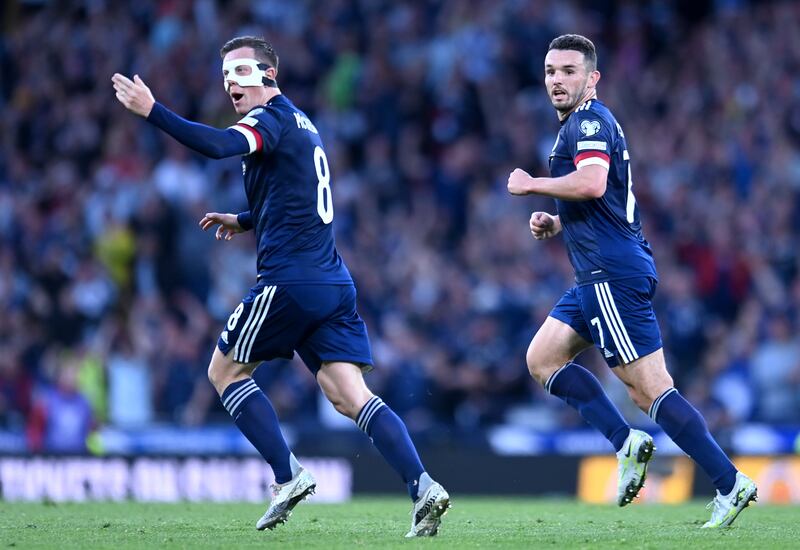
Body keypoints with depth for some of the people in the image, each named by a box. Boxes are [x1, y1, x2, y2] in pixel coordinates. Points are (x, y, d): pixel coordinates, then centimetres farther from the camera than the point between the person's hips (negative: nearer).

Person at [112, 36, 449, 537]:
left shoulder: (272, 118, -6)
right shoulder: (299, 122, 23)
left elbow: (218, 145, -27)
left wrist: (152, 111, -28)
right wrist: (243, 221, 31)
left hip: (291, 280, -8)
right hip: (334, 283, 8)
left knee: (225, 371, 9)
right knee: (353, 397, 0)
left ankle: (288, 476, -1)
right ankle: (422, 487, -17)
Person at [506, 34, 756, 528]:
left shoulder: (590, 120, -10)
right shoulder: (583, 123, 22)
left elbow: (592, 184, -28)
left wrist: (532, 185, -14)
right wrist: (556, 224, 17)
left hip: (614, 274, -11)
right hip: (600, 277, 11)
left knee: (650, 389, -12)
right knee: (543, 358, 12)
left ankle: (730, 483, -12)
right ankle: (627, 442, 4)